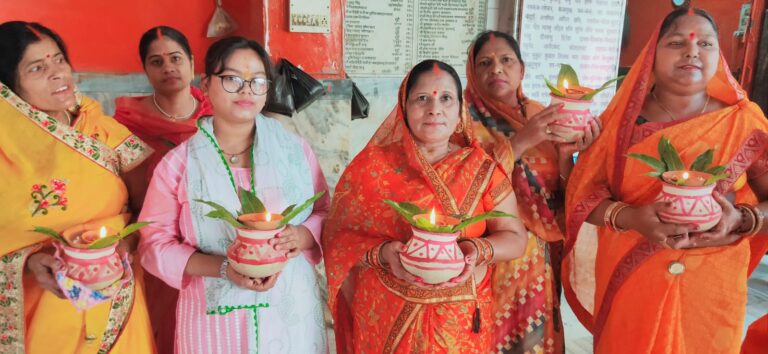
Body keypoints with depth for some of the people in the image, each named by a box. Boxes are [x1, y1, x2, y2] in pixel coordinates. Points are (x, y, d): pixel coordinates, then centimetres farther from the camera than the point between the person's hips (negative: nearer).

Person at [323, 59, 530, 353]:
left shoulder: (482, 171, -3)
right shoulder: (372, 165, -6)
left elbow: (515, 237, 0)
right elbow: (341, 237, -4)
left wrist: (478, 250, -20)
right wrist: (383, 253, -23)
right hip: (386, 318, -1)